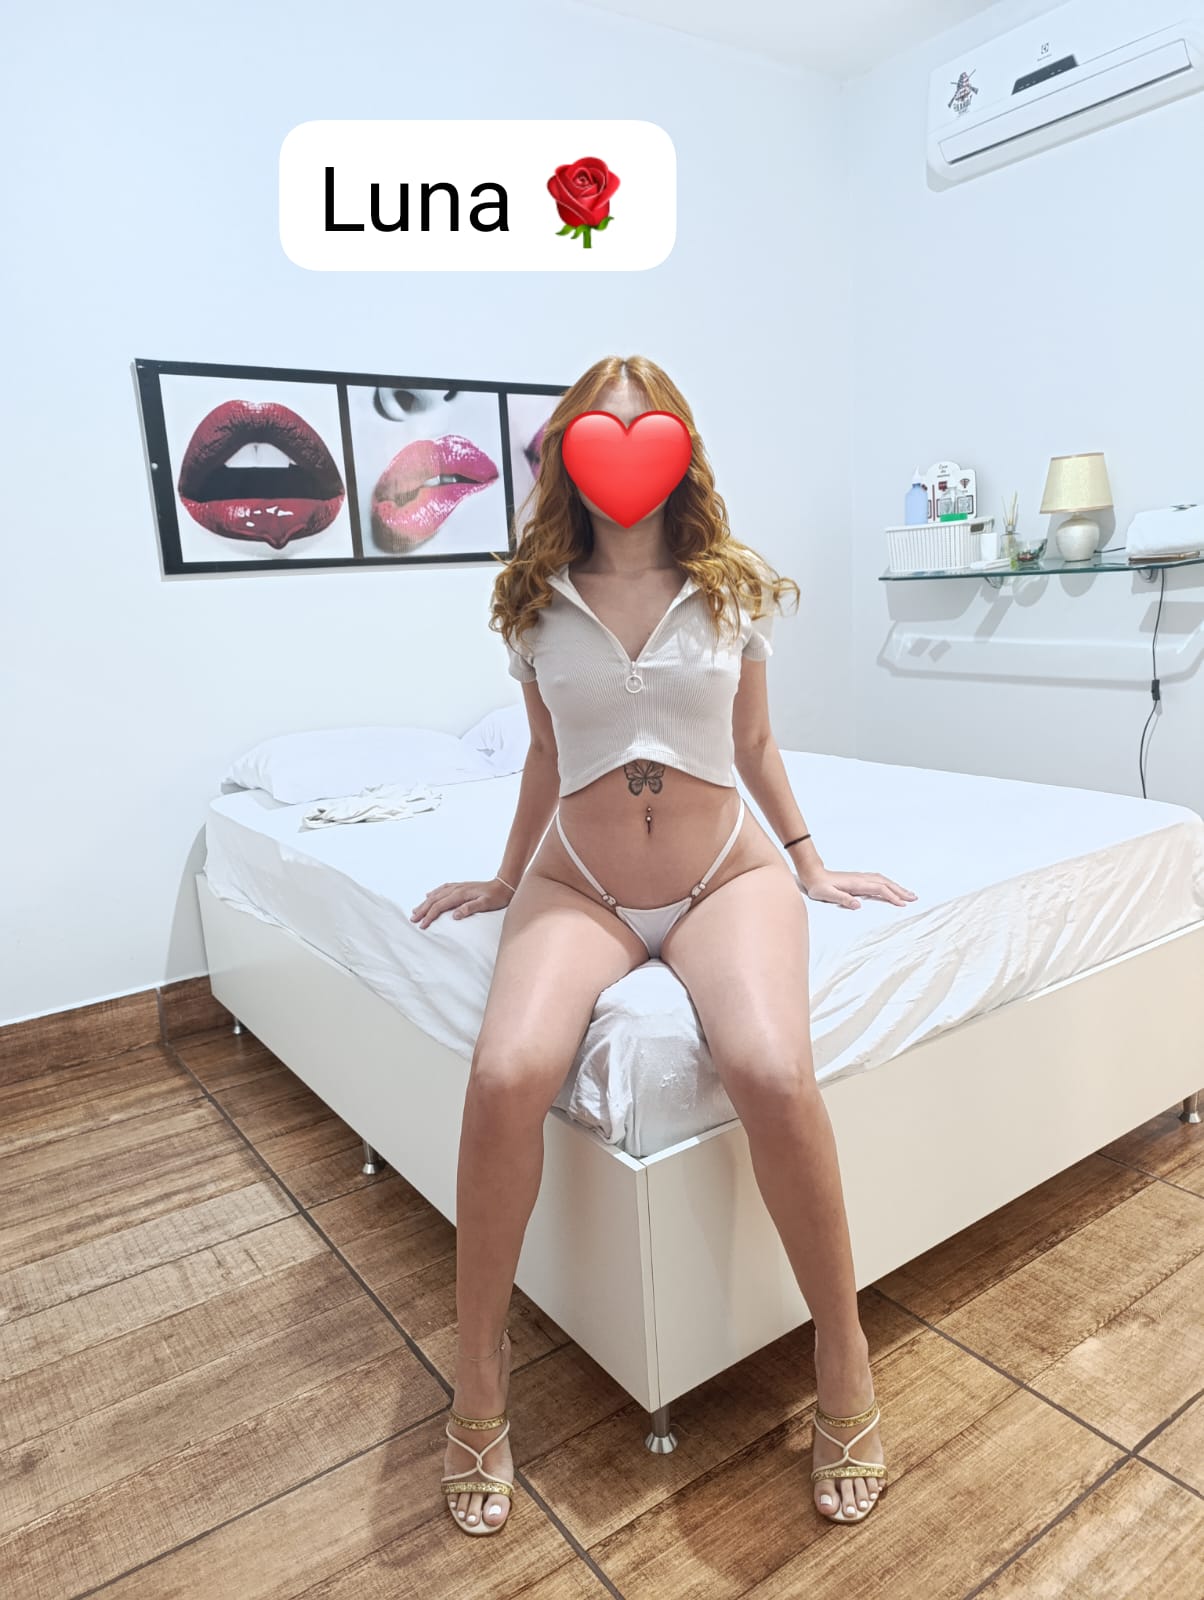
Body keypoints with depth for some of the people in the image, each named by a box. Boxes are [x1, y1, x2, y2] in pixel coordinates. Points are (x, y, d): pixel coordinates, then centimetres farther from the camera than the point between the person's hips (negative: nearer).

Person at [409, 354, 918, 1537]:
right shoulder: (534, 601, 5)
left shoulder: (735, 589, 4)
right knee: (506, 1076, -29)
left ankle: (845, 1362, -5)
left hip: (725, 874, 0)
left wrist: (810, 863, 16)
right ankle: (479, 1384, -5)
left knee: (773, 1073, -31)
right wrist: (505, 880, 20)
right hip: (578, 887, 1)